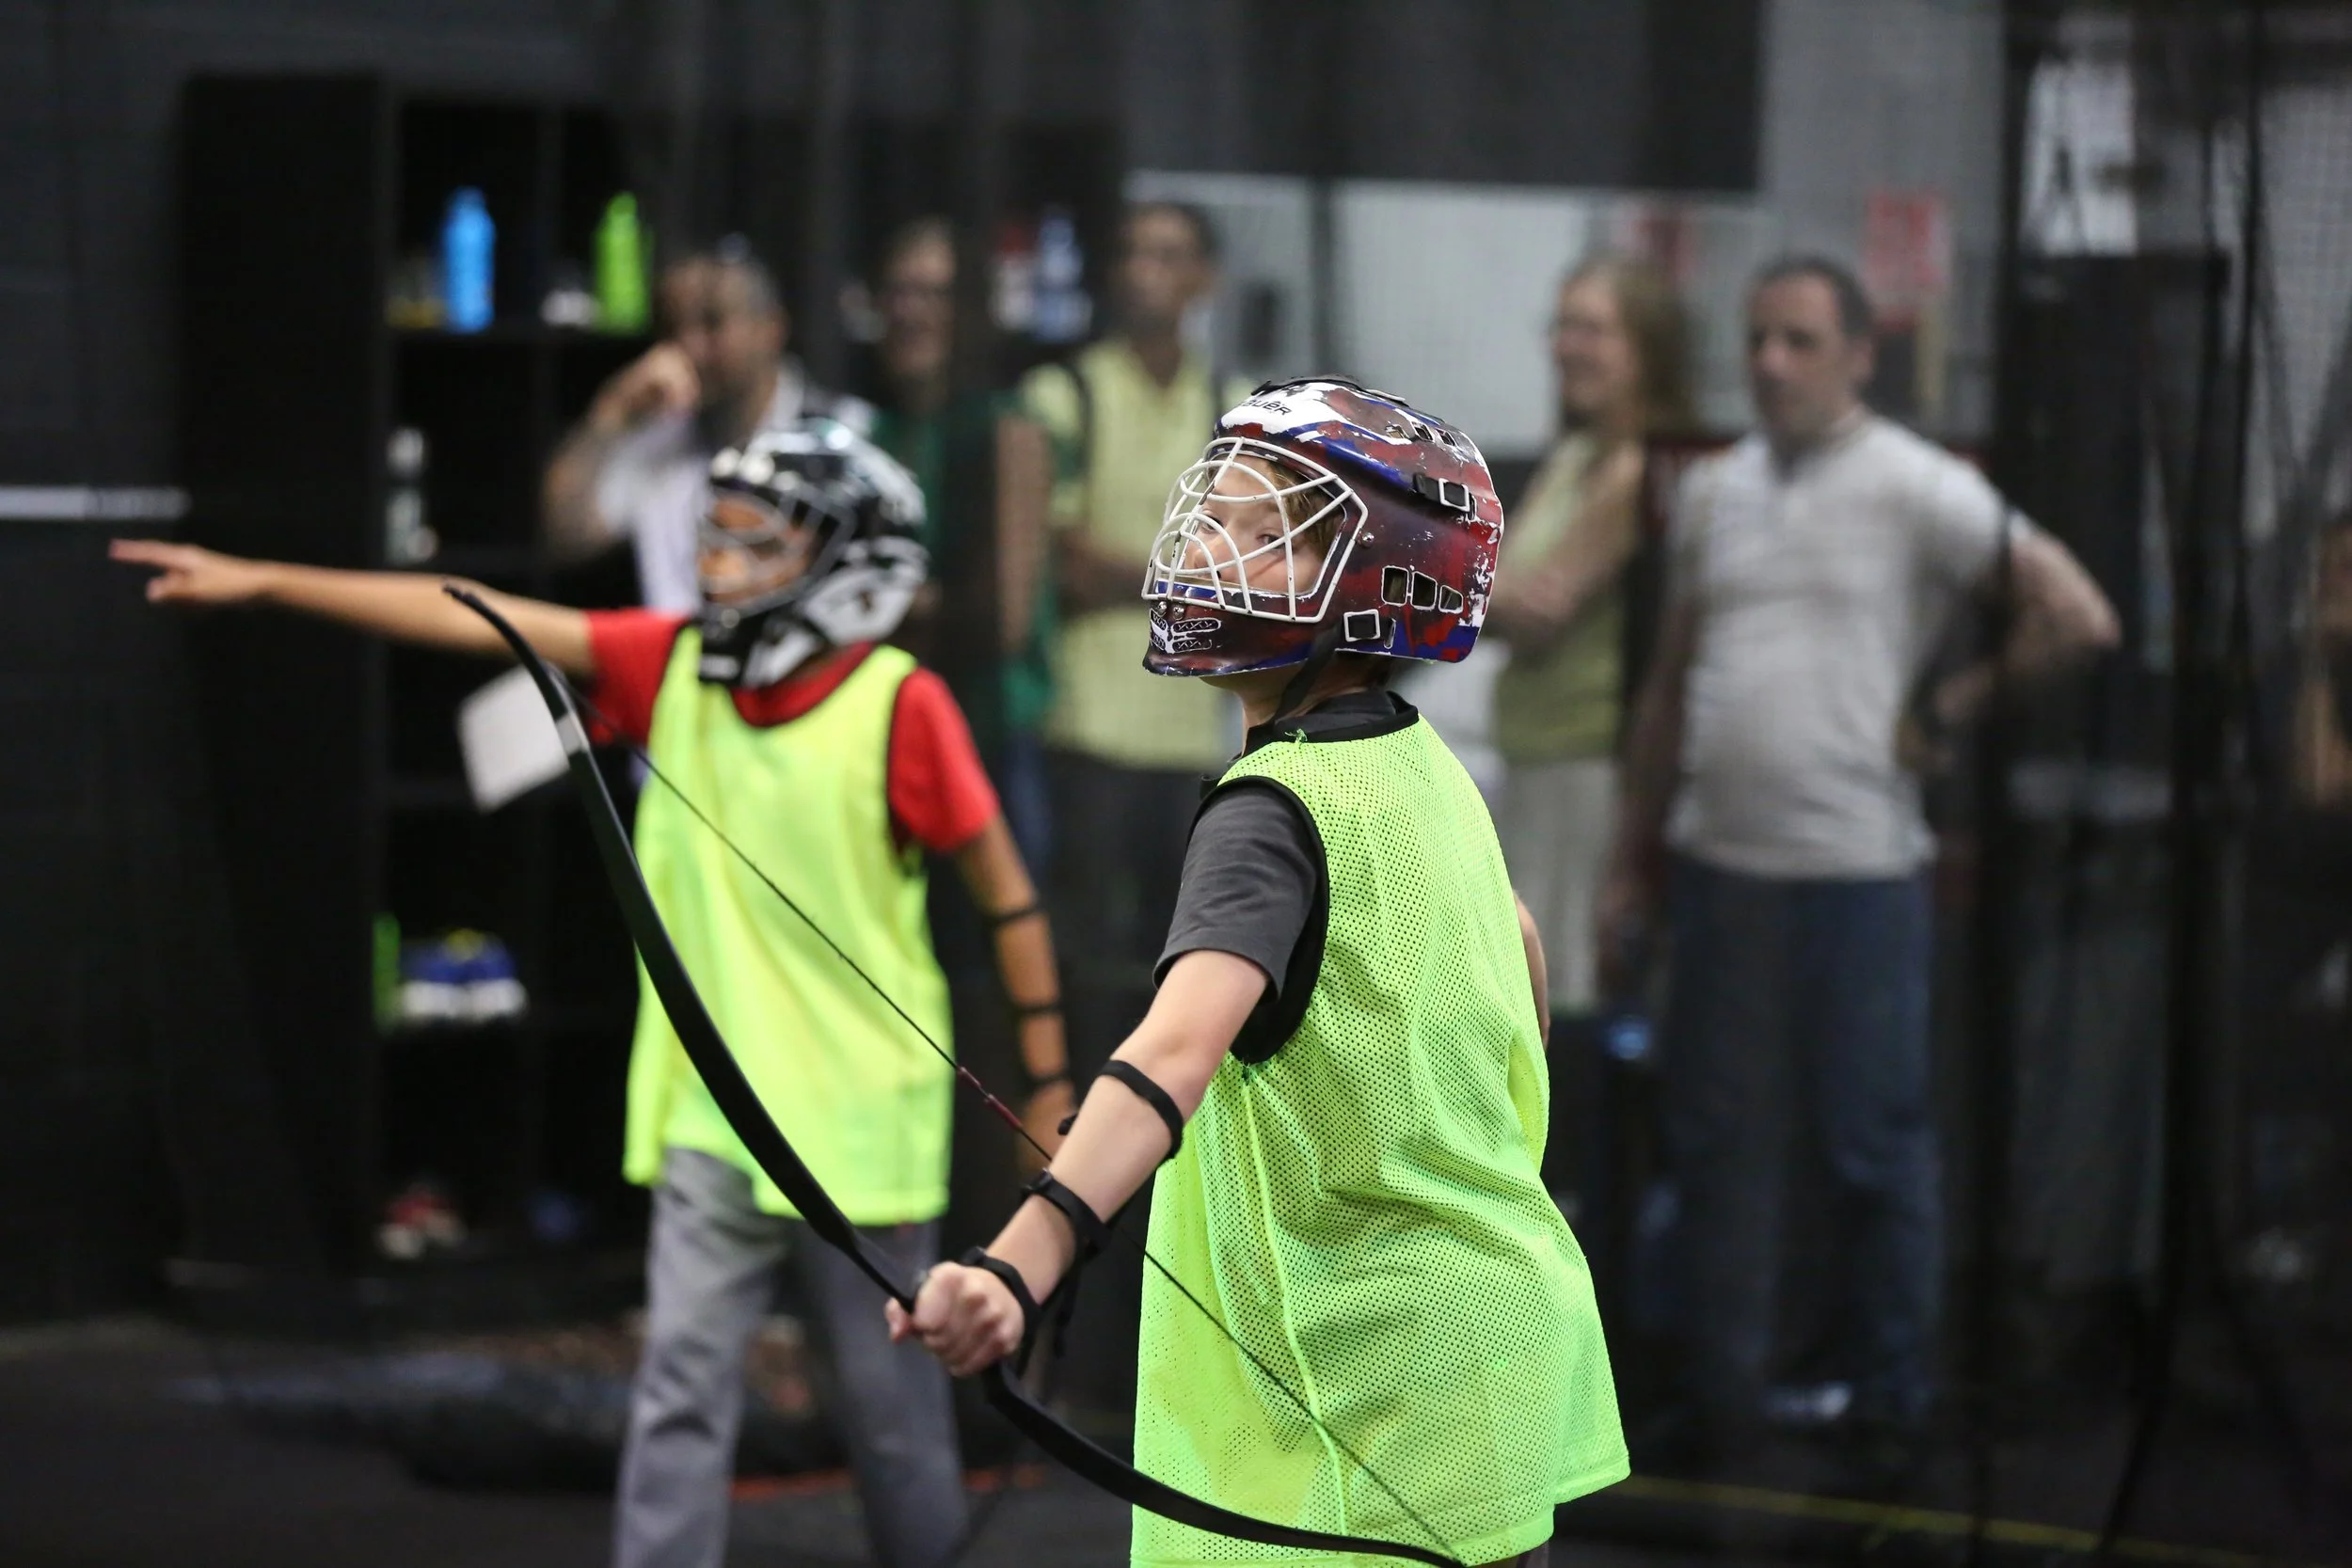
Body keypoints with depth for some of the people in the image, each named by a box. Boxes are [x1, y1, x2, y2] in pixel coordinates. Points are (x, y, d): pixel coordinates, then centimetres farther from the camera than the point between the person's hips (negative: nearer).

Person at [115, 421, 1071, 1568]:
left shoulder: (900, 708, -16)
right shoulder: (672, 666, -3)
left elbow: (1005, 891, -8)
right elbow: (476, 620, -6)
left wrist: (1050, 1085, -5)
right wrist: (263, 583, -10)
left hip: (859, 1123, -4)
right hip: (711, 1114, 4)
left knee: (890, 1404, 10)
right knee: (682, 1383, 0)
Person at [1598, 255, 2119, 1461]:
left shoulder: (1918, 490, -7)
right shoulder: (1711, 493, 11)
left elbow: (2079, 618, -10)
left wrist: (1947, 708, -5)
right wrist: (1633, 860, 15)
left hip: (1854, 868, -5)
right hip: (1718, 864, 5)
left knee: (1874, 1149, 2)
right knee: (1718, 1143, 10)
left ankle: (1895, 1406, 12)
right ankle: (1720, 1393, 19)